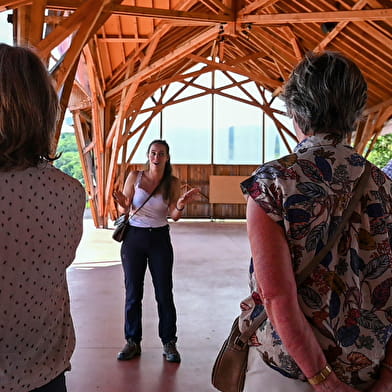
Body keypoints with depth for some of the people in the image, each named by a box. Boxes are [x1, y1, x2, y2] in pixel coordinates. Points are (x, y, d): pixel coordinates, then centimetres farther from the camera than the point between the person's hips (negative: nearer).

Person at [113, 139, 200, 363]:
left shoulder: (173, 183, -1)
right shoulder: (134, 177, -2)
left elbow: (174, 216, -9)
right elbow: (124, 211, 0)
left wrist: (180, 206, -30)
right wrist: (123, 204, -22)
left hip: (160, 238, 0)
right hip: (134, 237, 1)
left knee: (165, 293, 2)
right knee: (133, 293, 7)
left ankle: (169, 344, 15)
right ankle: (133, 342, 21)